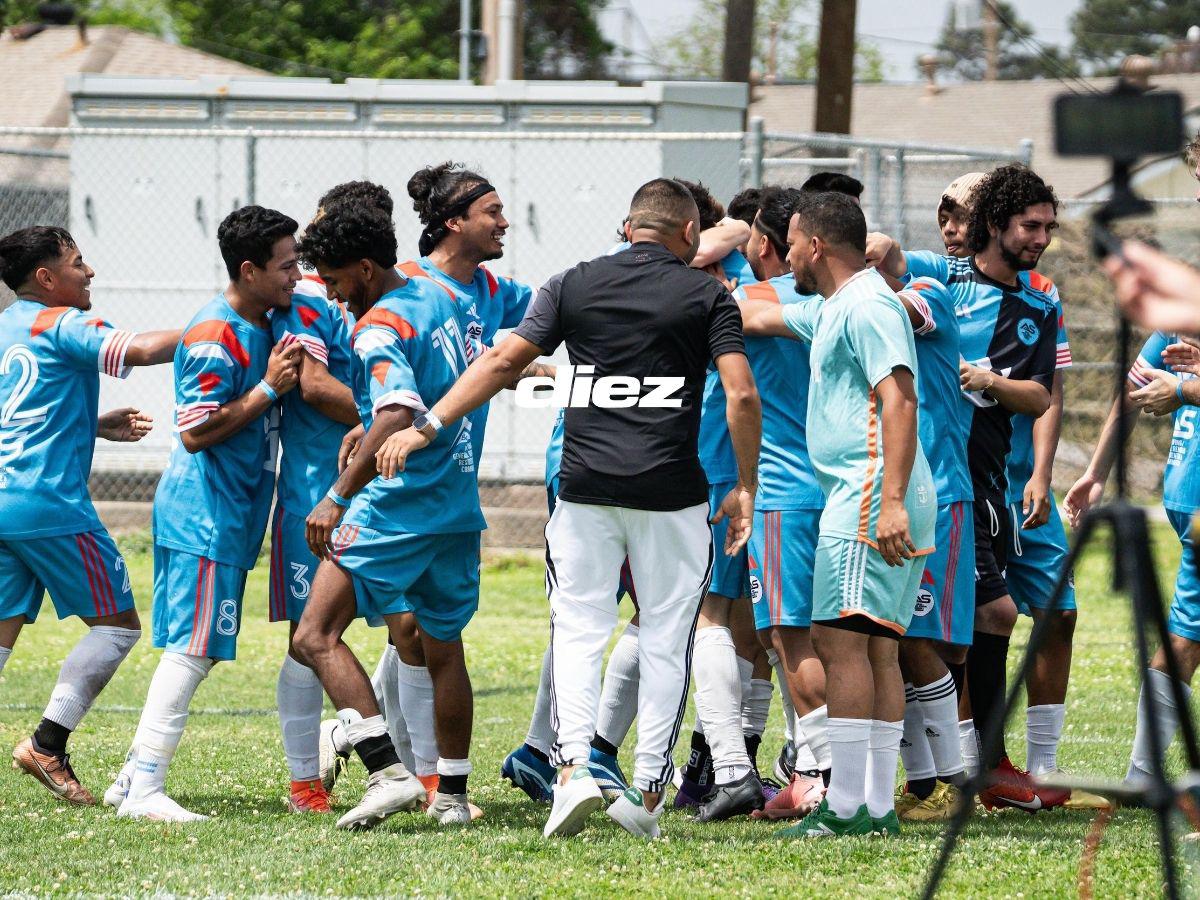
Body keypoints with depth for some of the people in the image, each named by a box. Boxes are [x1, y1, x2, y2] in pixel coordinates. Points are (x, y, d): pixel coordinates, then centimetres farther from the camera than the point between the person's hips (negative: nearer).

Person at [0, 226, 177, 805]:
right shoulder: (62, 325, -6)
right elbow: (141, 350, -20)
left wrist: (98, 426, 26)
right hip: (49, 503, -8)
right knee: (117, 625, 3)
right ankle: (48, 745, -4)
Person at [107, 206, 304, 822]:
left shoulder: (262, 325, 12)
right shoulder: (215, 339, -17)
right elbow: (196, 432, -20)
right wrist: (269, 389, -20)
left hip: (232, 517, 10)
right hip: (205, 517, -10)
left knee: (197, 649, 11)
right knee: (192, 649, -10)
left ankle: (134, 779, 16)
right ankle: (145, 788, -9)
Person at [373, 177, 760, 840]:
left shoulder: (574, 285, 7)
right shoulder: (707, 296, 3)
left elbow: (504, 362, 2)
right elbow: (742, 395, -5)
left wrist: (427, 426, 5)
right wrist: (746, 487, 4)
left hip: (586, 485, 1)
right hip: (671, 492, -1)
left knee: (578, 628, 8)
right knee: (665, 637, 8)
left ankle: (573, 767, -10)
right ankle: (647, 791, 5)